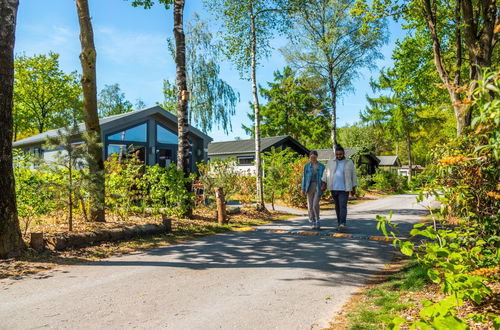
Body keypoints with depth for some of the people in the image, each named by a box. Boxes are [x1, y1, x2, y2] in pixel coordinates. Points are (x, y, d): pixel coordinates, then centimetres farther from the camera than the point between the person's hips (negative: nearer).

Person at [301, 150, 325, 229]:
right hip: (310, 187, 2)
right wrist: (303, 188, 1)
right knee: (310, 205, 2)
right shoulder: (307, 166, 5)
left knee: (315, 204, -15)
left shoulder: (321, 166, 2)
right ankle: (312, 223, 13)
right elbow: (304, 177, 6)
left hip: (318, 187, -2)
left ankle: (317, 221, 4)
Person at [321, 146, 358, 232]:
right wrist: (324, 184, -6)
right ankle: (340, 223, 18)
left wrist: (354, 189, 9)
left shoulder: (349, 163, 4)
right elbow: (325, 173, 6)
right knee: (337, 206, 9)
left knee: (343, 206, -13)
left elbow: (353, 176, 9)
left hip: (344, 189, -3)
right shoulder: (330, 162, 9)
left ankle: (342, 224, -19)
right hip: (334, 188, 3)